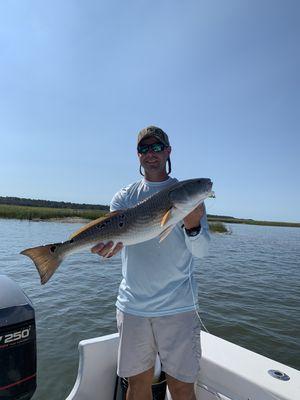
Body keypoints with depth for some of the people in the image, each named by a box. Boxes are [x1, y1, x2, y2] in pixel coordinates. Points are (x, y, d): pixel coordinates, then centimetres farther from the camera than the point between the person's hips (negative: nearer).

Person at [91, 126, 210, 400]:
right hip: (132, 305, 2)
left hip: (178, 306, -1)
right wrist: (107, 243, -29)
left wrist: (192, 226, -28)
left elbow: (201, 251, -8)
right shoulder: (125, 197, 6)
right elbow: (113, 232, -6)